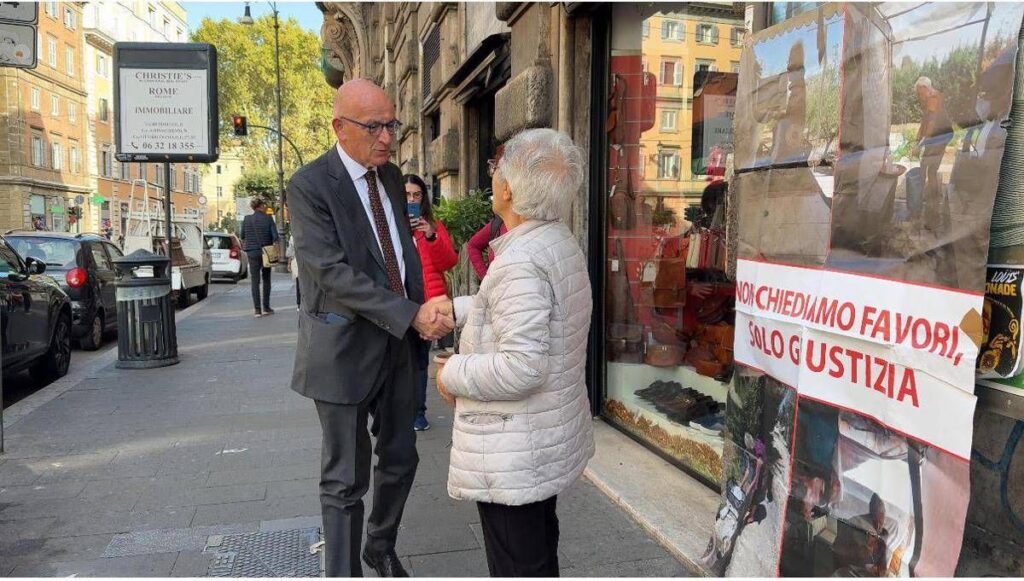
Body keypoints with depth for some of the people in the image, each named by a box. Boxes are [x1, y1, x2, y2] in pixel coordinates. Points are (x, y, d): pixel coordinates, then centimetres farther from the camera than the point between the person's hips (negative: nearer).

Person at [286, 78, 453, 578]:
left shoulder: (391, 177, 8)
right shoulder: (310, 185, -14)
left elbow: (405, 251, 9)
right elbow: (333, 272, -22)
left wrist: (424, 311, -9)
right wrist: (413, 314, -24)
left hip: (397, 344, 7)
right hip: (345, 349, -7)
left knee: (400, 459, 20)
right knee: (345, 480, 6)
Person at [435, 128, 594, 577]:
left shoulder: (520, 261, -26)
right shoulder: (561, 241, 4)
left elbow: (521, 368, -31)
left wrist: (453, 373, -16)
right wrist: (452, 309, 13)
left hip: (513, 455, -10)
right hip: (553, 439, 10)